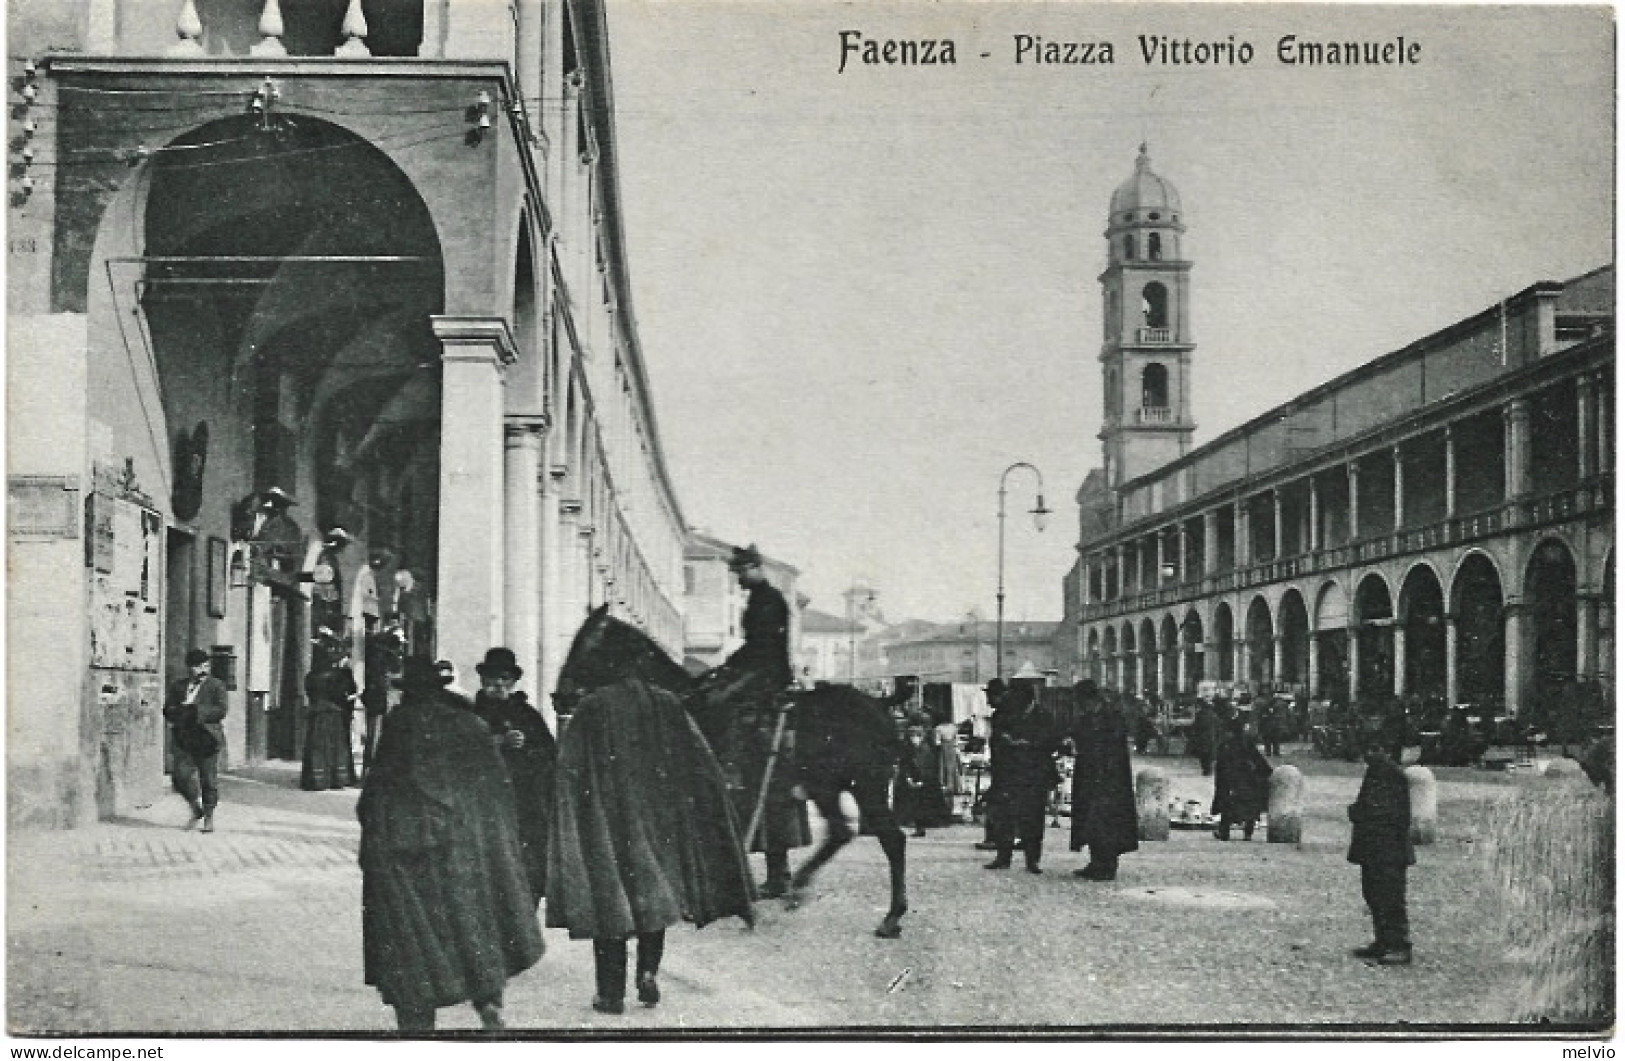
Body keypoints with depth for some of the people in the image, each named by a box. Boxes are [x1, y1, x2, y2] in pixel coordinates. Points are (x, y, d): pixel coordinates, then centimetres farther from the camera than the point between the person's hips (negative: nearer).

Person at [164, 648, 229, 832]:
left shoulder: (216, 686, 3)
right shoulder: (178, 686, 15)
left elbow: (221, 710, -8)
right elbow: (168, 709, 9)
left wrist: (197, 711, -16)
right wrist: (183, 712, -12)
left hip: (206, 739, -3)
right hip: (184, 739, 3)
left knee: (209, 780, 1)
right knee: (182, 776, -7)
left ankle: (209, 817, 14)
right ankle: (196, 810, 16)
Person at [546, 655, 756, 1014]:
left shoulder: (586, 713, -2)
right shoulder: (665, 705, 5)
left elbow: (568, 777, -7)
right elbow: (701, 764, 4)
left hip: (606, 819, -2)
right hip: (660, 817, 2)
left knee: (609, 895, 5)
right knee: (654, 891, 18)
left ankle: (612, 994, 6)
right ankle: (648, 972, 2)